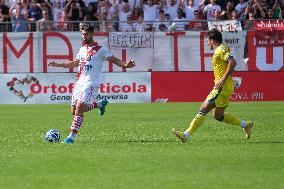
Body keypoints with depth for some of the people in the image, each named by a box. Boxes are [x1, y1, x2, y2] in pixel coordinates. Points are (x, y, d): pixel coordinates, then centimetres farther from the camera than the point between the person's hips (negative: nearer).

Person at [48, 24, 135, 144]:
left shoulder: (100, 49, -5)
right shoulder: (82, 49, 16)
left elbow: (114, 60, -7)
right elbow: (75, 63, 31)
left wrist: (125, 65, -25)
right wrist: (58, 65, 30)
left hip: (91, 83, -8)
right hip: (80, 83, 8)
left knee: (79, 108, -20)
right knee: (74, 110, 7)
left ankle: (72, 136, -19)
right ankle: (100, 104, 29)